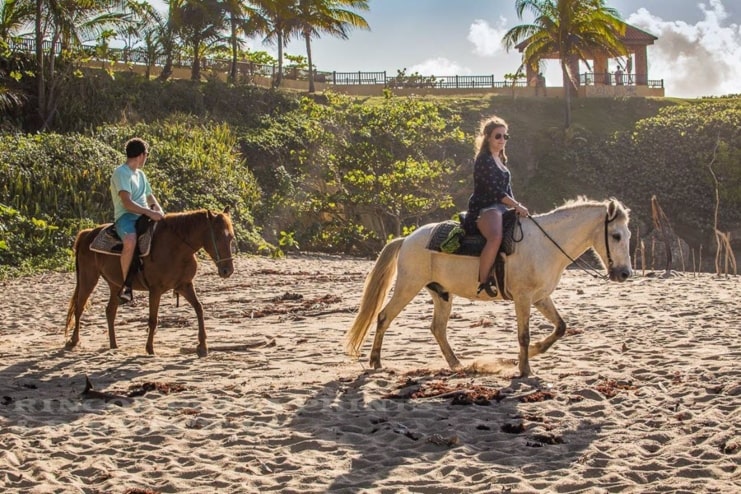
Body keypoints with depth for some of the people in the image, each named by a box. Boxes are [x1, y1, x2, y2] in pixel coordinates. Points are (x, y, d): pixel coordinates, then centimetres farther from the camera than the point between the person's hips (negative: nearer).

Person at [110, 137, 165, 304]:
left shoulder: (140, 174, 20)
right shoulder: (121, 173, -8)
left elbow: (150, 196, 23)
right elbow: (127, 203, -18)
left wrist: (159, 211, 2)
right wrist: (150, 213, -24)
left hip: (144, 217, 9)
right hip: (126, 216, -9)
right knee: (131, 240, -39)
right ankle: (126, 284, -26)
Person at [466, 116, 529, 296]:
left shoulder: (501, 160, 20)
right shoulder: (484, 160, -9)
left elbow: (507, 188, 19)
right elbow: (495, 191, -16)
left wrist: (516, 207, 3)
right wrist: (517, 206, -16)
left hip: (500, 207, 10)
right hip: (484, 208, -10)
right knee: (496, 237, -38)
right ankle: (483, 282, -32)